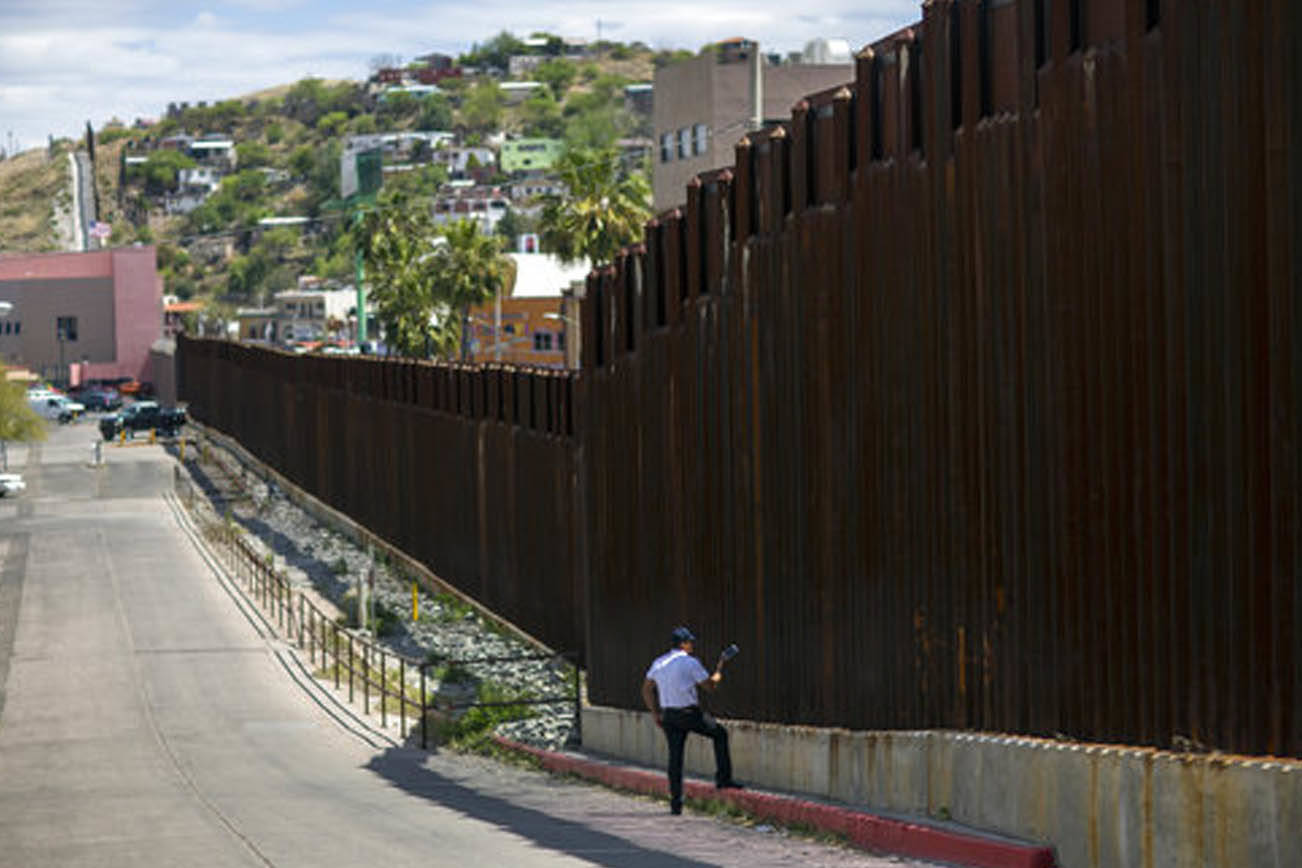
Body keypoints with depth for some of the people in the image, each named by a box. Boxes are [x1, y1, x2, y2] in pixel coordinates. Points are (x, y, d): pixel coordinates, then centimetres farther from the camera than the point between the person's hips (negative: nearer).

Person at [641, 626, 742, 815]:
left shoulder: (659, 663, 10)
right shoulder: (690, 663, -9)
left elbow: (647, 690, 13)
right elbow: (710, 684, -3)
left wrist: (656, 714, 18)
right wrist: (719, 671, 17)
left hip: (668, 716, 5)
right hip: (689, 714, -5)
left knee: (675, 757, 7)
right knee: (720, 734, 15)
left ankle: (676, 803, 4)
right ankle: (724, 778, 10)